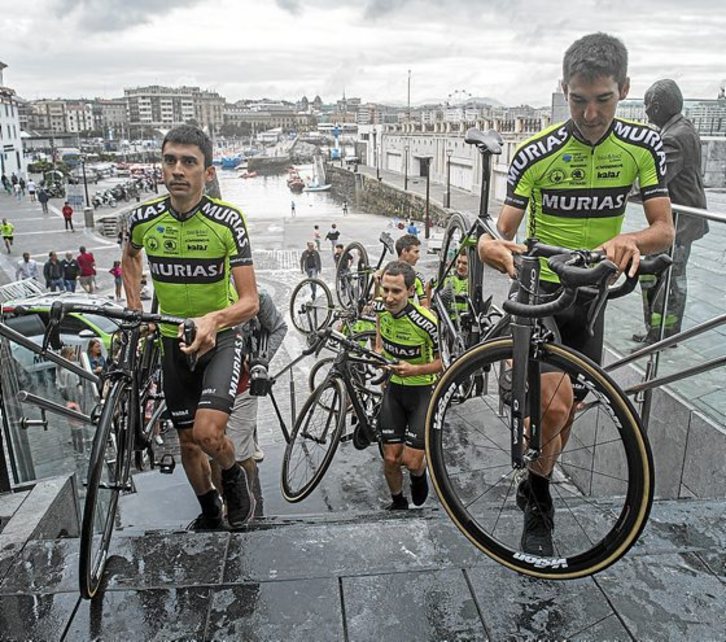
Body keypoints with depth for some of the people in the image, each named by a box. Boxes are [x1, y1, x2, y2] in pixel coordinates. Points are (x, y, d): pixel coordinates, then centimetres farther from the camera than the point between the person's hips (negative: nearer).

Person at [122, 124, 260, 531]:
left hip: (220, 336, -3)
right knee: (188, 441, 12)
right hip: (173, 340, 4)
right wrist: (135, 309, 5)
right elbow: (130, 256, 16)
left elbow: (250, 302, -23)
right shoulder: (143, 218, -9)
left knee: (207, 432, -22)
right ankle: (210, 513, 38)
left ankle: (234, 477, 13)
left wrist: (213, 319, -43)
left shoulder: (227, 220, -20)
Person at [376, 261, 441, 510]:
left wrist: (415, 370, -30)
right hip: (394, 389, 4)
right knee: (390, 459, 5)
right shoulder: (382, 310, -10)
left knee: (412, 461, -7)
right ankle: (397, 502, 32)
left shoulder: (426, 321, -27)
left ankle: (419, 474, 30)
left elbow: (444, 361, -16)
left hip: (424, 391, -4)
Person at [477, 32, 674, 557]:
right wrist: (491, 244, -40)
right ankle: (539, 501, 8)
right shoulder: (536, 153, -14)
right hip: (538, 290, -3)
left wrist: (628, 241, -32)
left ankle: (534, 487, 39)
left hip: (591, 295, 4)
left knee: (569, 411, 12)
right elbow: (505, 230, -15)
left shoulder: (643, 147, -5)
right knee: (555, 406, -20)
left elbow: (665, 230, -9)